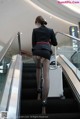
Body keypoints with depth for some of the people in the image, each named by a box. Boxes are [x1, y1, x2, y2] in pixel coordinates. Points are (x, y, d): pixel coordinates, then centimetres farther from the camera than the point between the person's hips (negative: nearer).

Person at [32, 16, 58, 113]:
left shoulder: (35, 30, 11)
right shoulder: (50, 30, 16)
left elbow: (33, 43, 10)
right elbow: (55, 43, 18)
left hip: (37, 51, 0)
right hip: (46, 52, 0)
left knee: (38, 67, 32)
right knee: (46, 76, -4)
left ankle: (38, 87, 23)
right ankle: (44, 100, -11)